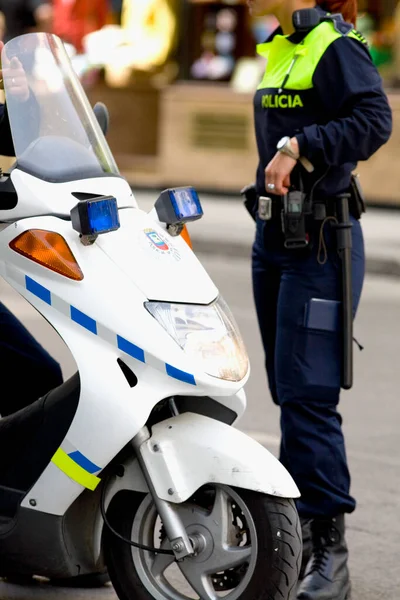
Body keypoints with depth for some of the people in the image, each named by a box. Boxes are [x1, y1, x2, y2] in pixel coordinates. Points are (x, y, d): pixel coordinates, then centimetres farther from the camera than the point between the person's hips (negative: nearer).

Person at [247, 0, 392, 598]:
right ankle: (303, 536, 19)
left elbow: (374, 119, -25)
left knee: (307, 393, -11)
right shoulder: (280, 48, 16)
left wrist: (299, 147, -29)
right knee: (289, 393, 11)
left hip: (319, 244, -9)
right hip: (275, 238, 9)